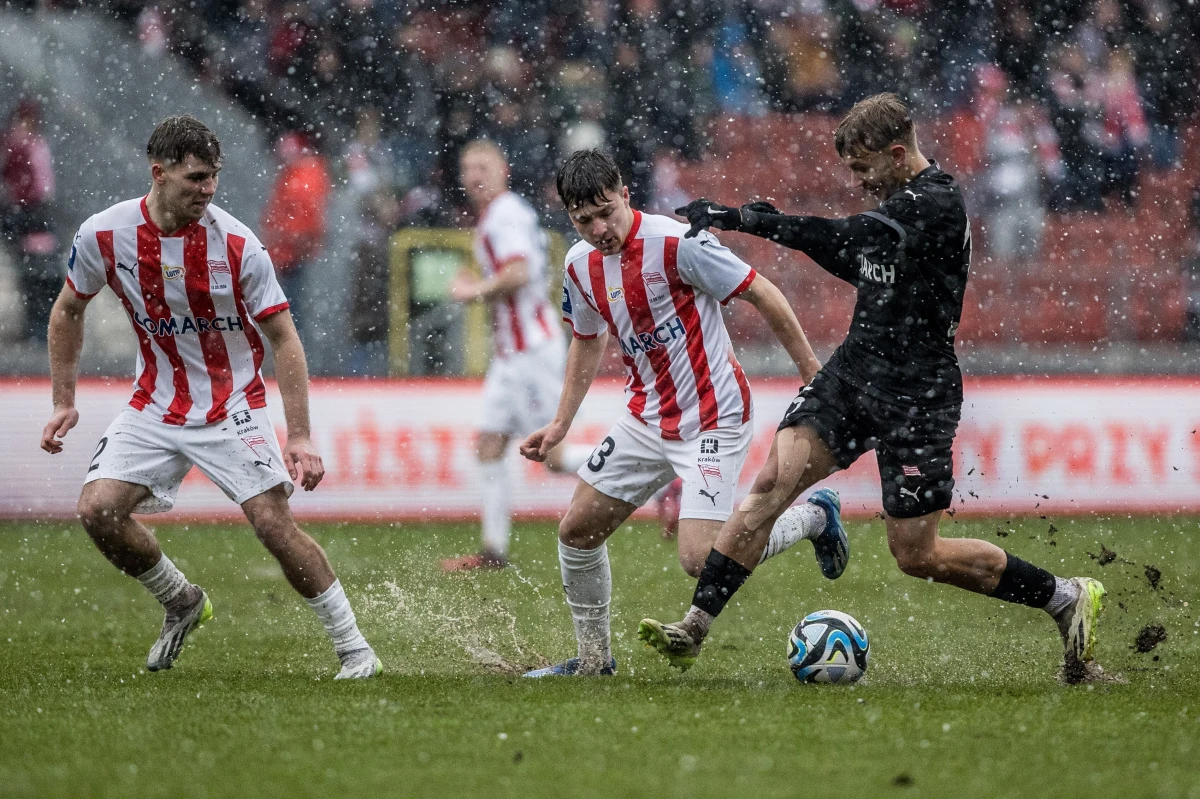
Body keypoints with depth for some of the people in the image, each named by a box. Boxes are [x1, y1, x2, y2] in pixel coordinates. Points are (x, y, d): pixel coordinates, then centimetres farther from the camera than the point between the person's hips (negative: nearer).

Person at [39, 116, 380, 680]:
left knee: (274, 524, -16)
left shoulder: (237, 245, -17)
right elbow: (68, 310, 10)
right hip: (155, 407, 3)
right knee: (98, 510, -14)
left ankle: (354, 649, -3)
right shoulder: (103, 235, -10)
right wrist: (63, 401, 9)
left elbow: (283, 340, -12)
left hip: (232, 408, -3)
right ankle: (181, 603, 13)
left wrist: (299, 437, -18)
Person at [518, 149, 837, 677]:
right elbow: (587, 342, 20)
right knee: (577, 532, 6)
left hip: (713, 418, -7)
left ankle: (814, 518, 6)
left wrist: (813, 376, -11)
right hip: (647, 417, 7)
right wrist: (560, 425, 16)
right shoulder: (581, 265, 1)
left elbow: (763, 296, -14)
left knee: (700, 560, -18)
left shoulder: (676, 243, -21)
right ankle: (593, 659, 24)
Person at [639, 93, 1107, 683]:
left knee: (916, 555, -2)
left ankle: (1068, 597, 15)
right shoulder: (900, 199, 10)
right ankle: (692, 630, -12)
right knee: (771, 483, -10)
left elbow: (848, 238, -32)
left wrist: (745, 219, -36)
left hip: (915, 396, -8)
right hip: (855, 369, 8)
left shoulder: (938, 203, -19)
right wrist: (777, 225, 12)